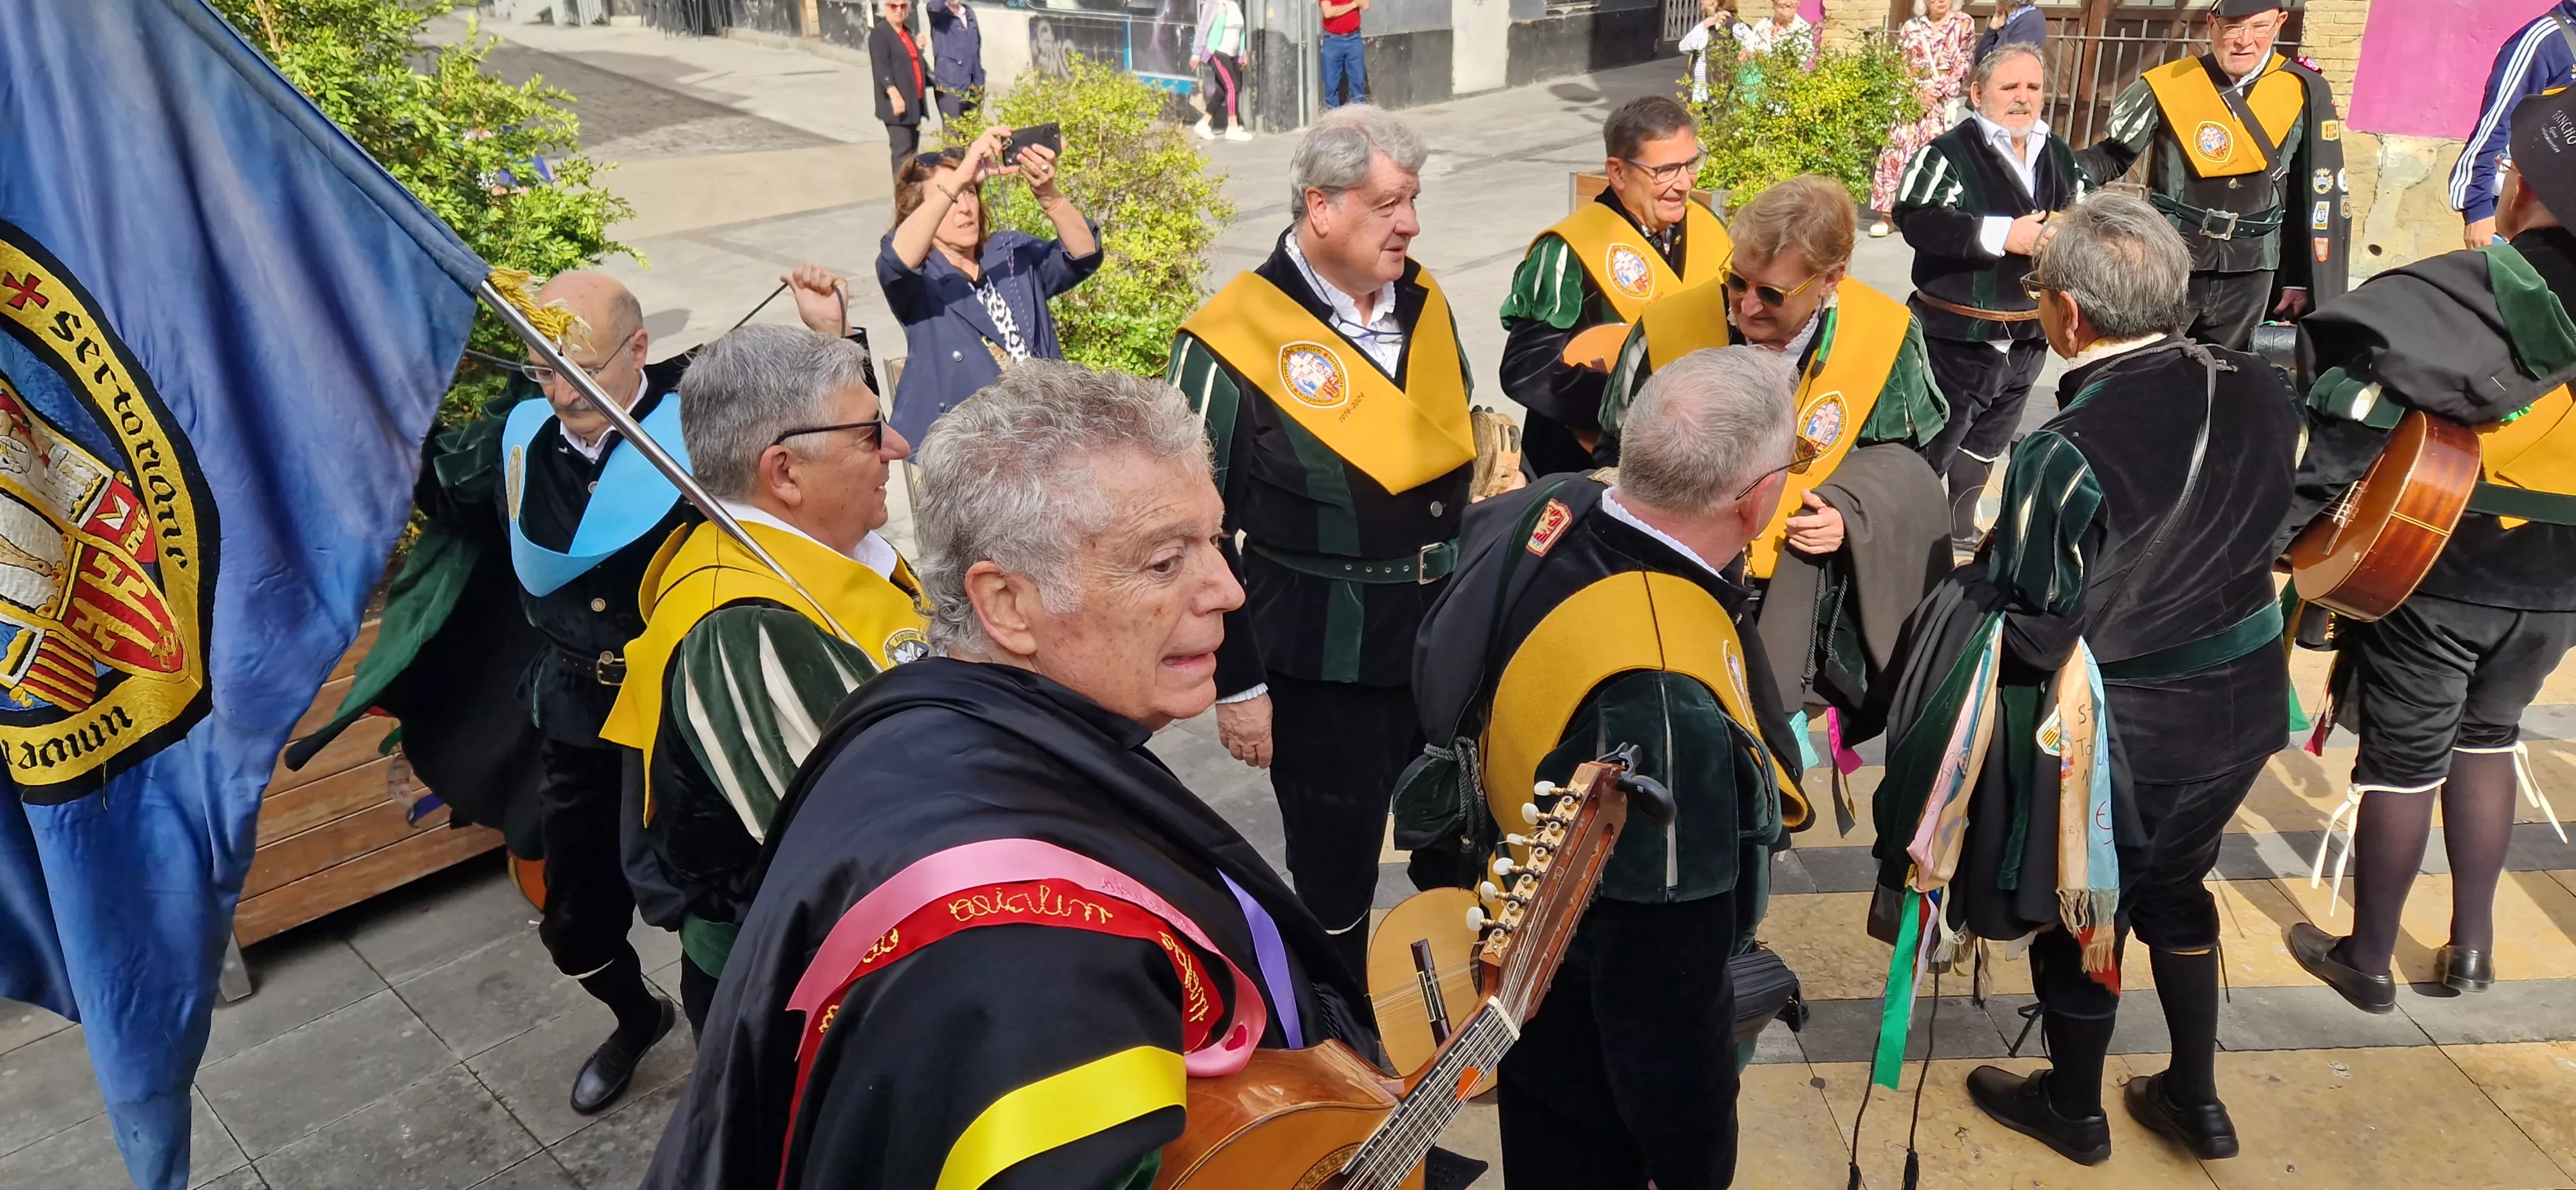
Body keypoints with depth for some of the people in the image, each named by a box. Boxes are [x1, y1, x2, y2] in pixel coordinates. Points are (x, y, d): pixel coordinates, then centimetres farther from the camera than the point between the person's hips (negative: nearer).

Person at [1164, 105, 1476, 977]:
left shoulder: (1423, 302, 4)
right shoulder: (1234, 342, -15)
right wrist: (1234, 683, -10)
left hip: (1447, 639, 6)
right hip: (1325, 666, -5)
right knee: (1335, 874, 10)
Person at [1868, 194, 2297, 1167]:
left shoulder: (2062, 457, -30)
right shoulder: (2260, 393, -9)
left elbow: (2027, 623, -21)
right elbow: (2263, 526, 6)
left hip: (2113, 730, -6)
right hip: (2243, 697, 6)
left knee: (2081, 908, 17)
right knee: (2176, 887, 28)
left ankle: (2073, 1112, 40)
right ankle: (2196, 1100, 43)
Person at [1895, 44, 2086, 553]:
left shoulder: (2060, 157, 9)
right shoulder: (1950, 152, -14)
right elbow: (1915, 220, -28)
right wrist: (2003, 234, -28)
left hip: (2028, 334, 7)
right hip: (1957, 333, -7)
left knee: (1986, 443, 22)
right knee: (1931, 445, -2)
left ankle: (1960, 525, 39)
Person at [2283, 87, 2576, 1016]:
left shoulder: (2442, 302, -21)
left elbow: (2340, 443, -25)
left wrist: (2260, 538, -16)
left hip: (2430, 581, -5)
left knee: (2402, 760, 8)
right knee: (2487, 736, 23)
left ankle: (2367, 959, 23)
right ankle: (2472, 946, 32)